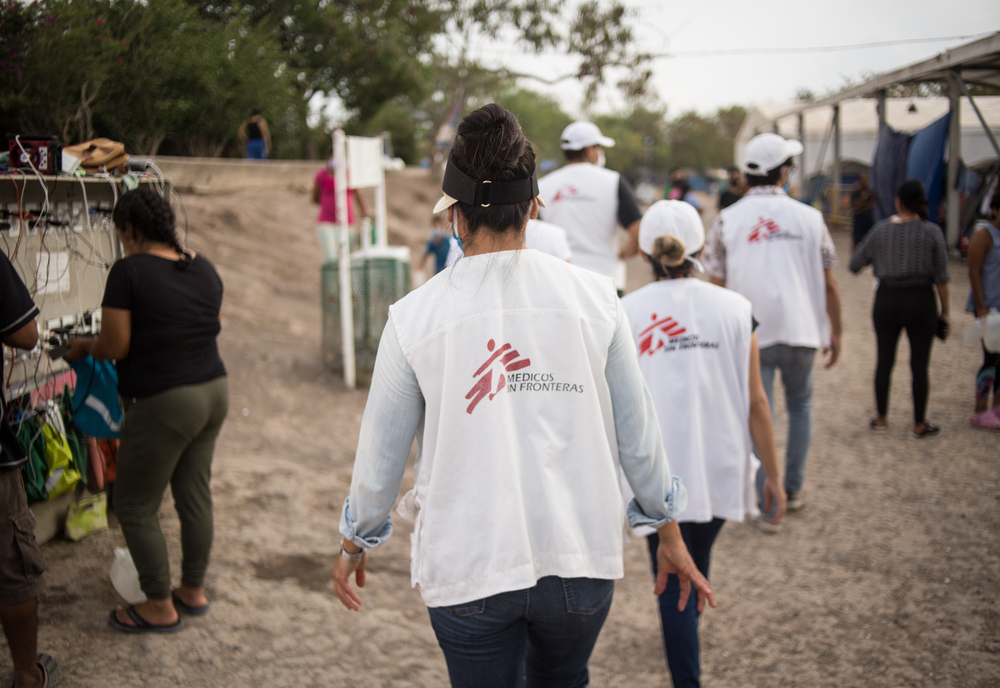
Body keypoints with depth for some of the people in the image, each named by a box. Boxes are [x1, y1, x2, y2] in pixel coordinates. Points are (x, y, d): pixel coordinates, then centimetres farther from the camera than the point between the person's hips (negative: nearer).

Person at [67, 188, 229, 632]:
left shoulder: (129, 271, -14)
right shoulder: (203, 267, 6)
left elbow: (115, 346, -14)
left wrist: (82, 347, 5)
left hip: (163, 403, -8)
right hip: (213, 391, 8)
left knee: (135, 506, 7)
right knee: (195, 495, 18)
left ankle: (160, 607, 15)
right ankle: (193, 591, 30)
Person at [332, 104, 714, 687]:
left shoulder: (415, 317, -9)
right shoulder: (593, 298, -6)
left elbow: (381, 451, 0)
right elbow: (638, 431, 1)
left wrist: (356, 543, 17)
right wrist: (669, 532, 15)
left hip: (470, 570, -2)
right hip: (582, 557, 2)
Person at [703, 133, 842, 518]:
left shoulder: (727, 221, -2)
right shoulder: (809, 218, -1)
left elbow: (716, 286, -1)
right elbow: (829, 285, 3)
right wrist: (835, 331, 14)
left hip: (749, 336, -1)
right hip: (800, 331, 1)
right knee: (800, 405, 22)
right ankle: (793, 490, 27)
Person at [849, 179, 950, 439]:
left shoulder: (881, 230, -4)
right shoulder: (932, 232, -8)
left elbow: (855, 264, 2)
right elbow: (941, 277, -7)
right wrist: (945, 311, 2)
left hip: (887, 300, 2)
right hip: (921, 301, -1)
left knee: (885, 361, 14)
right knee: (920, 365, 6)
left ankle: (881, 419, 21)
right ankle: (919, 425, 13)